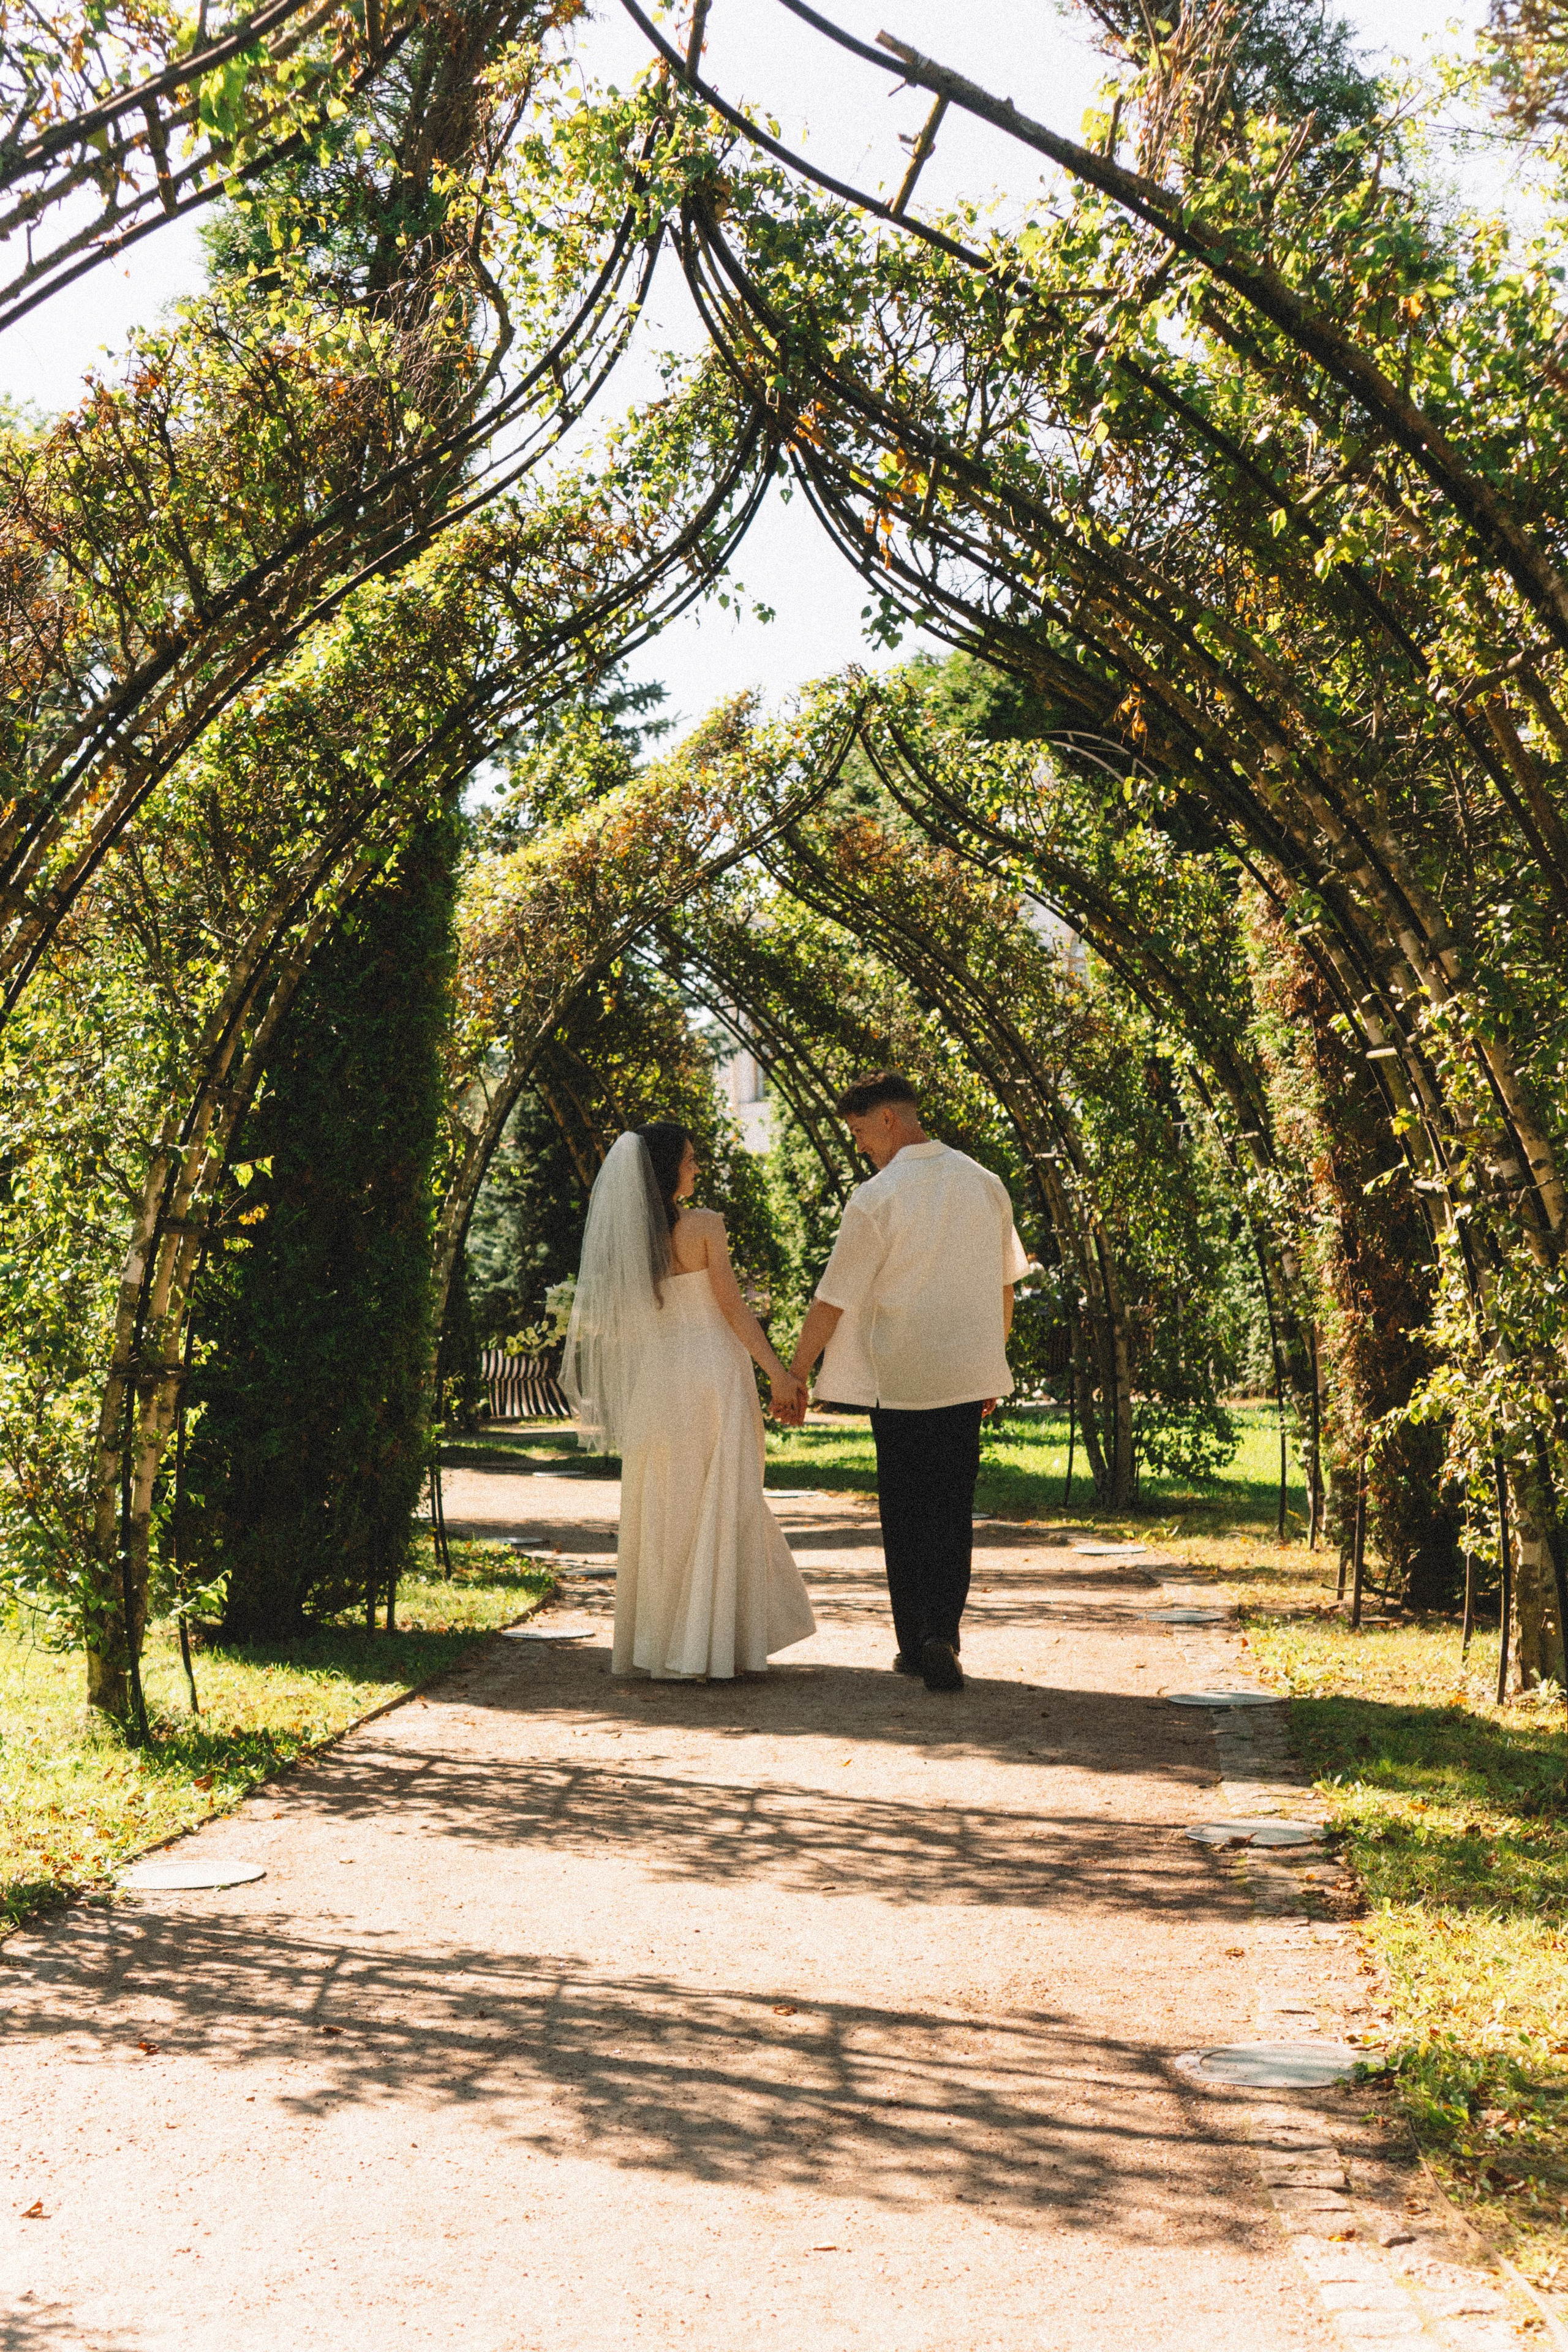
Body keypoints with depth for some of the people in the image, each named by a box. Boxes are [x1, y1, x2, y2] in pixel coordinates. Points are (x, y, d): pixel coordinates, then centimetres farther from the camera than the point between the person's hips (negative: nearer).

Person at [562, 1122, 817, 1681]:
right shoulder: (704, 1224, -9)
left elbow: (618, 1316, 8)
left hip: (653, 1378, 4)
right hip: (711, 1372, -4)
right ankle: (716, 1645, 5)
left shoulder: (624, 1235, 3)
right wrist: (777, 1373, -6)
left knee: (663, 1509, 11)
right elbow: (733, 1307, -9)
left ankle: (657, 1646, 14)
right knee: (719, 1506, 3)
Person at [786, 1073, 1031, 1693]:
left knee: (904, 1512, 9)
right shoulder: (986, 1185, 4)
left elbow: (833, 1300, -10)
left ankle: (913, 1644, 14)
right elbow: (1004, 1286, 12)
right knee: (953, 1509, 6)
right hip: (968, 1375, 3)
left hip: (899, 1377, -3)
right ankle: (941, 1635, -9)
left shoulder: (876, 1199, -13)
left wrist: (795, 1375, 0)